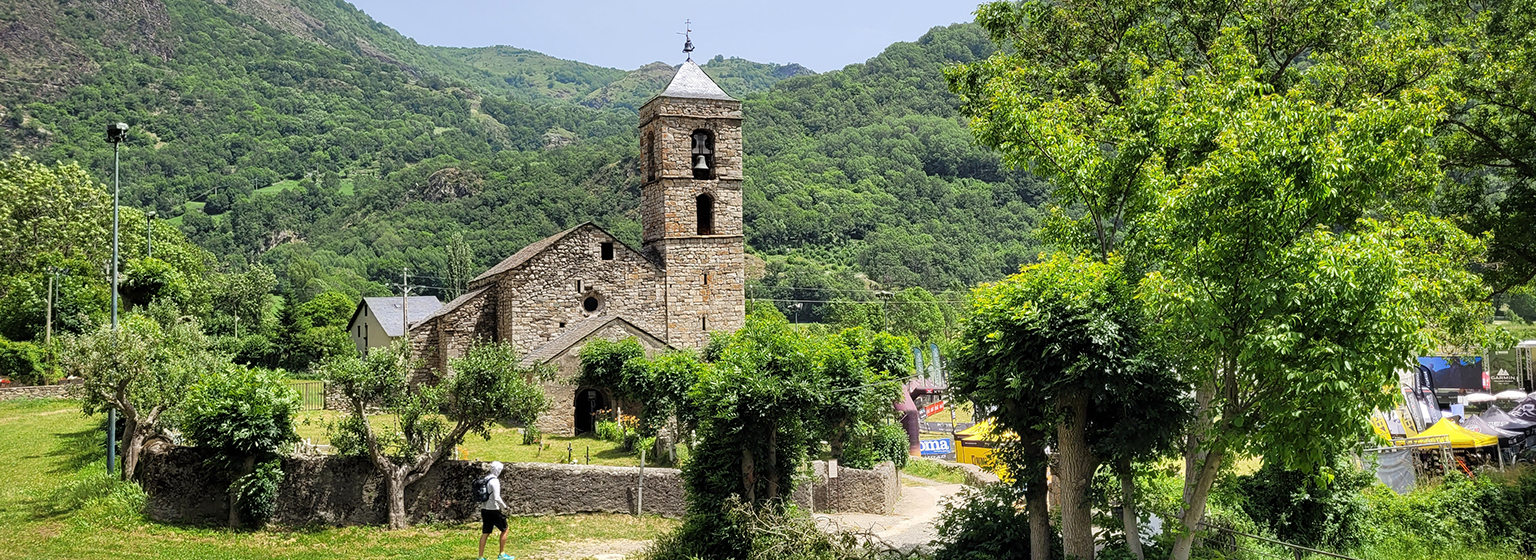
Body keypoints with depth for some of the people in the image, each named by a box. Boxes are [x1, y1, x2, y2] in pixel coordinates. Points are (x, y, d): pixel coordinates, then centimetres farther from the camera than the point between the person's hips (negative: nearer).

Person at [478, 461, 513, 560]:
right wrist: (504, 506, -7)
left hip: (484, 510, 8)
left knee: (485, 533, 9)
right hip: (493, 510, -8)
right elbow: (497, 498, -22)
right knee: (504, 529, 7)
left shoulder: (485, 479, 10)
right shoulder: (494, 481, -16)